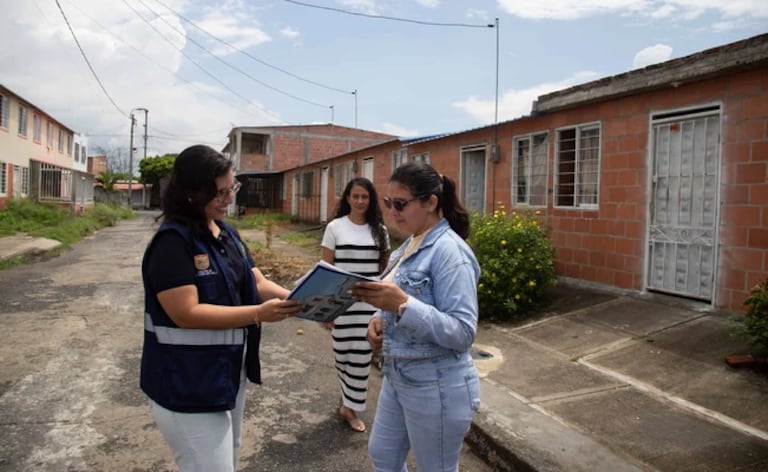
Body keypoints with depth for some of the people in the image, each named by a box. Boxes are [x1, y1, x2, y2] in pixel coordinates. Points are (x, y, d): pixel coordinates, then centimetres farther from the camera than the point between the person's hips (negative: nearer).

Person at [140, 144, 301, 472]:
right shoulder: (173, 241, -21)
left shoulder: (227, 234, 6)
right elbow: (187, 314, -26)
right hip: (188, 385, -9)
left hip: (230, 372, 9)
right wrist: (258, 314, -30)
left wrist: (300, 302, -10)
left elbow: (257, 283, 6)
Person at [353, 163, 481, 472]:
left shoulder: (449, 251, -21)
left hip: (436, 387, -8)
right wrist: (380, 317, -5)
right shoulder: (411, 244, 6)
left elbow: (463, 333, -26)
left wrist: (402, 304, -35)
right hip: (397, 376, 9)